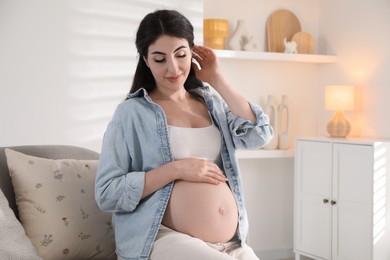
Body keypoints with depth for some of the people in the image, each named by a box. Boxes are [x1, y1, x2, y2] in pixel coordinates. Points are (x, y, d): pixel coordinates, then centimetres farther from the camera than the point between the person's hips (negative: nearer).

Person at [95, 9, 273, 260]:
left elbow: (259, 135, -4)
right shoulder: (131, 113, -1)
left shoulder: (211, 101, 13)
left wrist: (217, 79, 1)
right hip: (164, 238, -4)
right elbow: (107, 194, -7)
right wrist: (176, 169, -14)